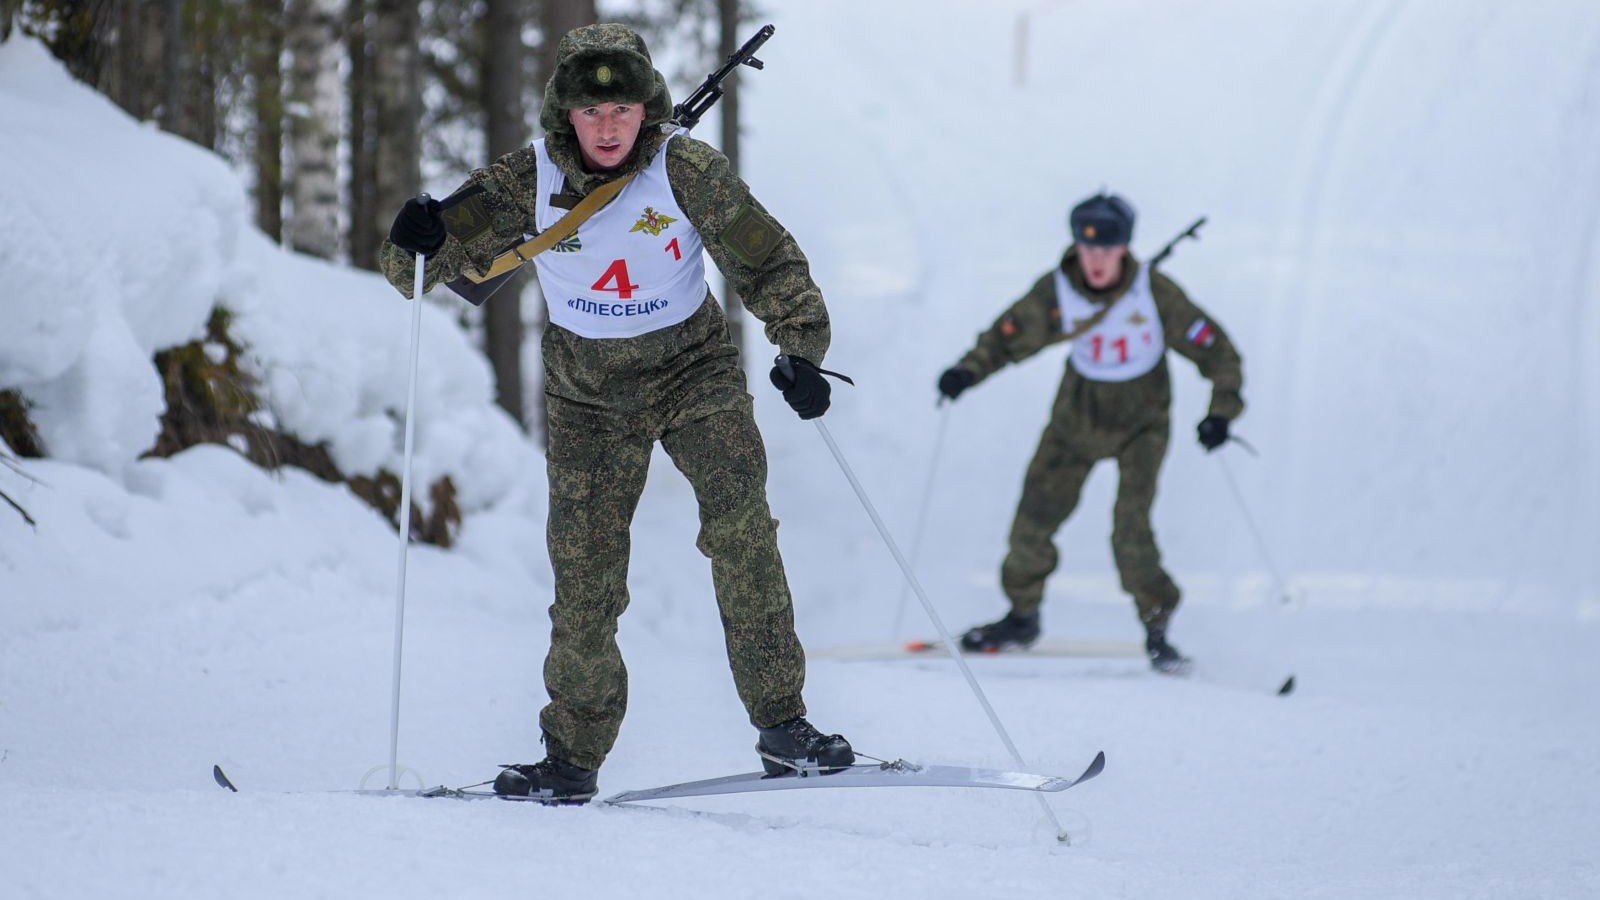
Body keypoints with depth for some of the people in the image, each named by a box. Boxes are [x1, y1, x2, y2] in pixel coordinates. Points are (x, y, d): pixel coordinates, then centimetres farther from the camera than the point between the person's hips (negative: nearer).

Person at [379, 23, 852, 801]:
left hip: (692, 367, -1)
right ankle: (574, 753, 14)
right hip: (587, 391, 2)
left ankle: (781, 723, -13)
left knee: (741, 526, -20)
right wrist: (419, 240, -34)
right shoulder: (528, 181, -13)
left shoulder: (685, 170, -17)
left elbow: (767, 262, -8)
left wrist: (801, 350, -20)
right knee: (584, 569, 0)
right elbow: (422, 263, -11)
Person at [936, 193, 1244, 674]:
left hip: (1141, 420, -3)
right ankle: (1023, 616, 23)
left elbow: (1215, 350, -15)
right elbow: (1007, 336, -7)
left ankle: (1157, 629, -1)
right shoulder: (1056, 293, -16)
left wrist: (1221, 411, -26)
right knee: (1035, 514, 1)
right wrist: (969, 370, -25)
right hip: (1078, 414, 3)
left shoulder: (1156, 293, -22)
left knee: (1131, 532, -18)